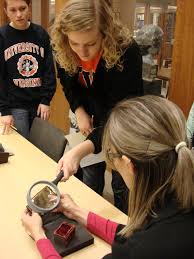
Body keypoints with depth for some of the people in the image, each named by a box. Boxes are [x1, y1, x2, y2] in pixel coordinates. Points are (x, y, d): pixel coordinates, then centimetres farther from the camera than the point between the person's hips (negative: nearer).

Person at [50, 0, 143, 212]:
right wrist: (79, 111, -13)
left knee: (121, 185, 9)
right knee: (90, 178, 16)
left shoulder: (126, 52, -34)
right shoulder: (63, 51, -18)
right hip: (89, 119, 4)